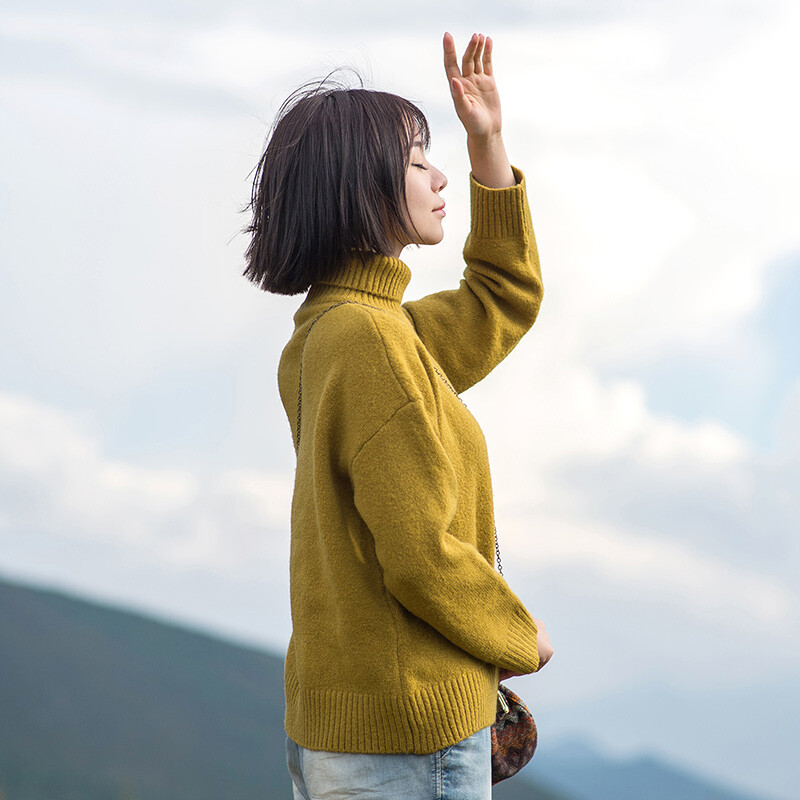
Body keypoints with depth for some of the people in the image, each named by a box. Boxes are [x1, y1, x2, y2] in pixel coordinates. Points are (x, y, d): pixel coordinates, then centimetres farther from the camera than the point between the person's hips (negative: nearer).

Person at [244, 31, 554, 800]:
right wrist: (522, 638, -3)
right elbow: (421, 558, -21)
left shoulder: (323, 337, 12)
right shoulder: (373, 340, -18)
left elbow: (505, 302, 26)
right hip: (410, 734, -10)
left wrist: (488, 145, 17)